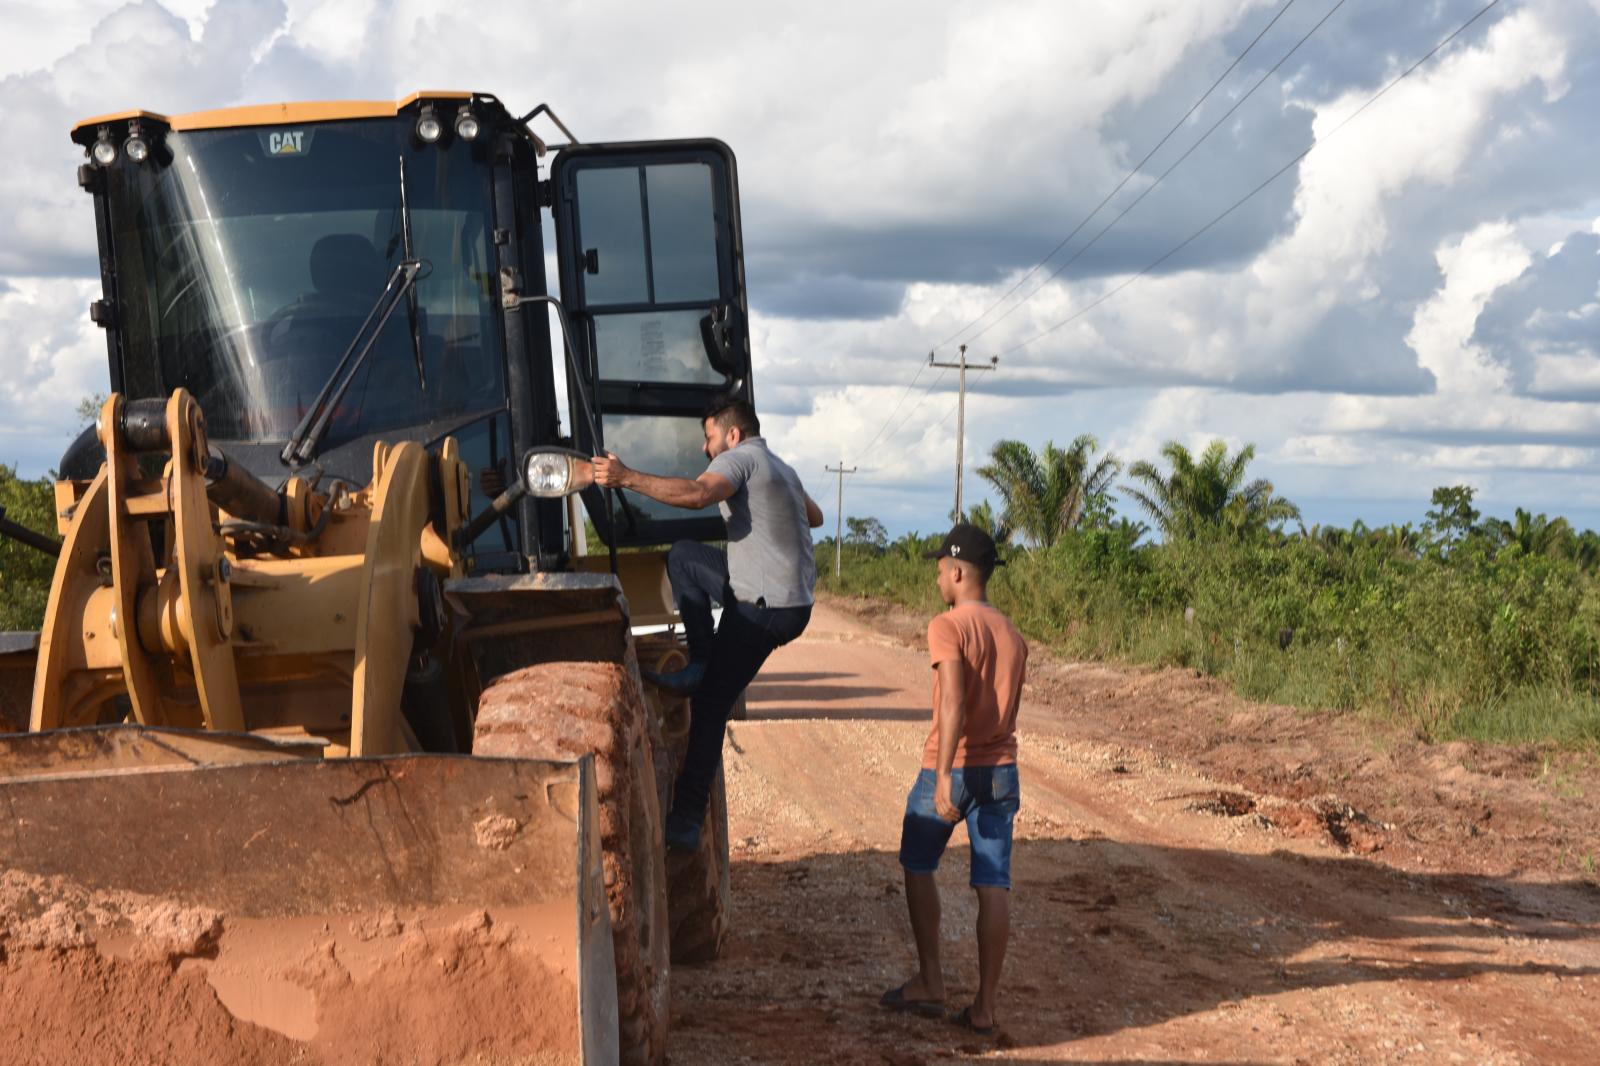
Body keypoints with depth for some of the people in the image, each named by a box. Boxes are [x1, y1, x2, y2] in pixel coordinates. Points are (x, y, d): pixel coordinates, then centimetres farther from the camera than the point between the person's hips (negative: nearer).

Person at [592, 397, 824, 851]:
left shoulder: (740, 458, -8)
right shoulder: (781, 469, 21)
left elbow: (697, 494, -29)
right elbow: (814, 517, 37)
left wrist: (628, 478, -32)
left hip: (766, 607, -9)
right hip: (794, 598, 9)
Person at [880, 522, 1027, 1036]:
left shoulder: (947, 627, -11)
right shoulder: (1015, 637, 12)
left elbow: (953, 701, -23)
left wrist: (944, 774, -29)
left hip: (950, 769, -5)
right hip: (1000, 770, 5)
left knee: (917, 866, 14)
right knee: (993, 886, 3)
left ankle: (929, 982, 14)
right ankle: (984, 1005, 4)